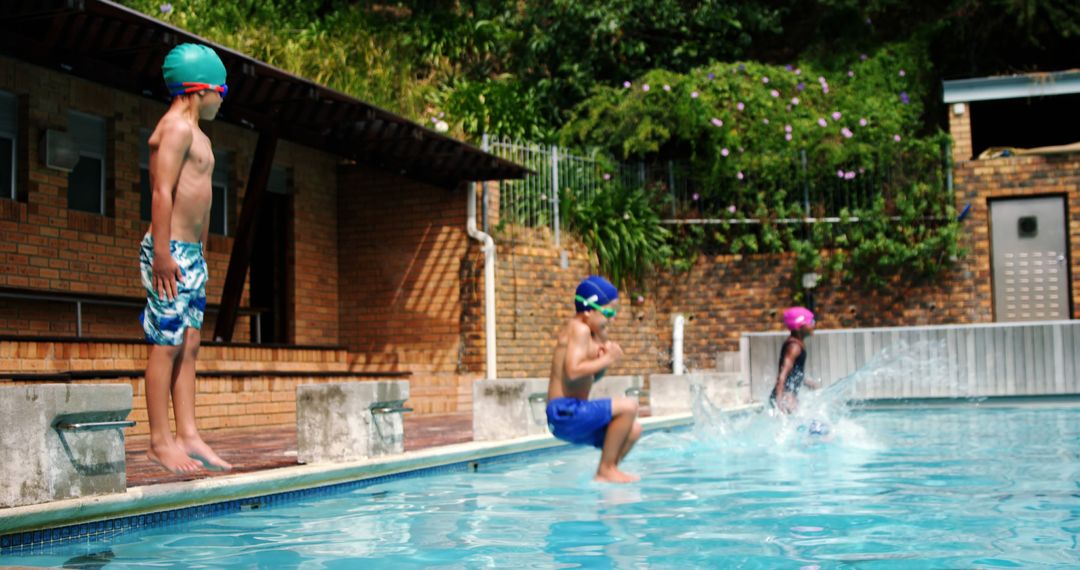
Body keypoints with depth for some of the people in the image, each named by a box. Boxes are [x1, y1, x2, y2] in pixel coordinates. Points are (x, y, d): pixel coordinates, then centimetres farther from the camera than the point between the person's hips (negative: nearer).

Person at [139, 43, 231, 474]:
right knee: (166, 345, -8)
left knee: (188, 346, 7)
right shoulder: (176, 127, -10)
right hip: (171, 250, -10)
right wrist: (163, 254, -24)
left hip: (191, 252, 10)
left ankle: (188, 436, 9)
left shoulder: (196, 134, 21)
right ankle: (160, 442, -5)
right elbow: (162, 192, -18)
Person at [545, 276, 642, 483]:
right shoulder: (579, 329, -13)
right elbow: (573, 371, -27)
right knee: (628, 406, -22)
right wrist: (606, 359, -16)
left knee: (633, 429, 17)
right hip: (565, 413, -10)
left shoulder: (597, 334, 16)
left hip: (572, 415, 10)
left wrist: (606, 357, 3)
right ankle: (605, 470, -13)